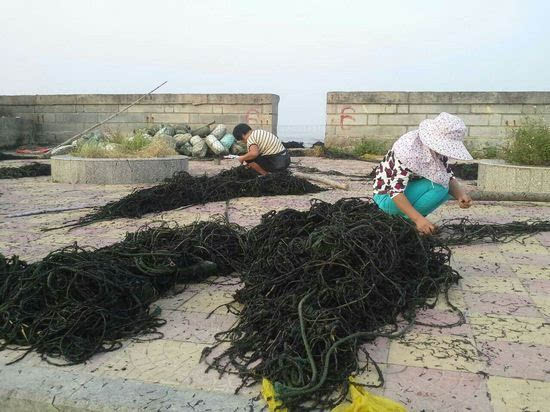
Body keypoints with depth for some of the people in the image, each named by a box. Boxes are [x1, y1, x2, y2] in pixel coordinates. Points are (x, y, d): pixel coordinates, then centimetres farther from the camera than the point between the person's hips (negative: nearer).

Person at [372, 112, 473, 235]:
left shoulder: (437, 148, -6)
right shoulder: (409, 150, -31)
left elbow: (449, 176, -2)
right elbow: (395, 191, -33)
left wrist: (460, 195, -23)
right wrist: (418, 219, -40)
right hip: (388, 196, -9)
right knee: (439, 185, -23)